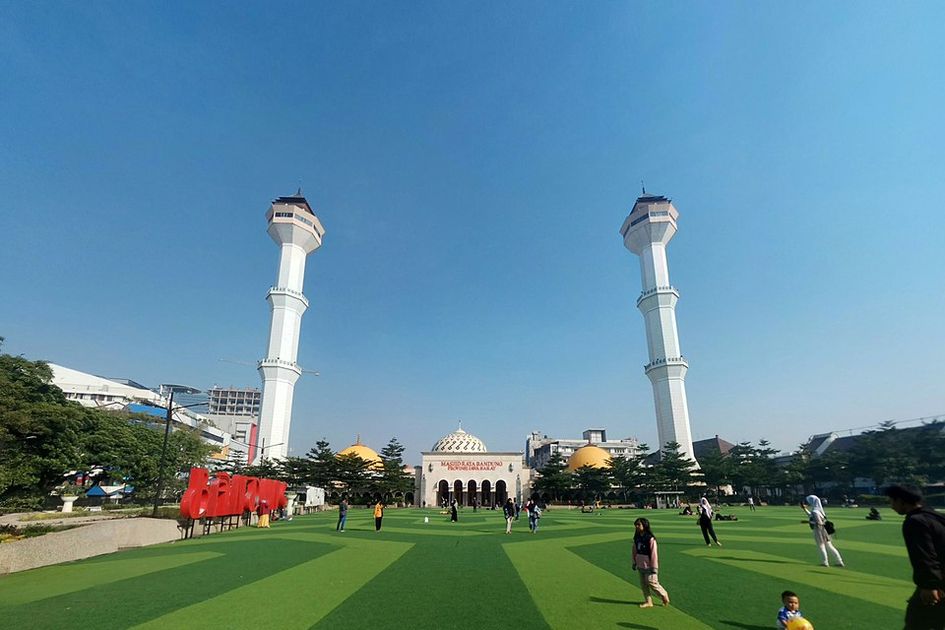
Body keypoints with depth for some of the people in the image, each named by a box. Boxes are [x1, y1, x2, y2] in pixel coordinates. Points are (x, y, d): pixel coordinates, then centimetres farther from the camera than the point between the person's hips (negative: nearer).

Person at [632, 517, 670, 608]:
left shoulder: (650, 539, -19)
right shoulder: (637, 538, 3)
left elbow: (654, 553, -17)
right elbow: (635, 551, 12)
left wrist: (654, 567, -14)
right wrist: (634, 563, 15)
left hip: (648, 566, -7)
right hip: (640, 566, 7)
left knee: (652, 583, 0)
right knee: (643, 584, 11)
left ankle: (664, 595, 25)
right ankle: (648, 601, 24)